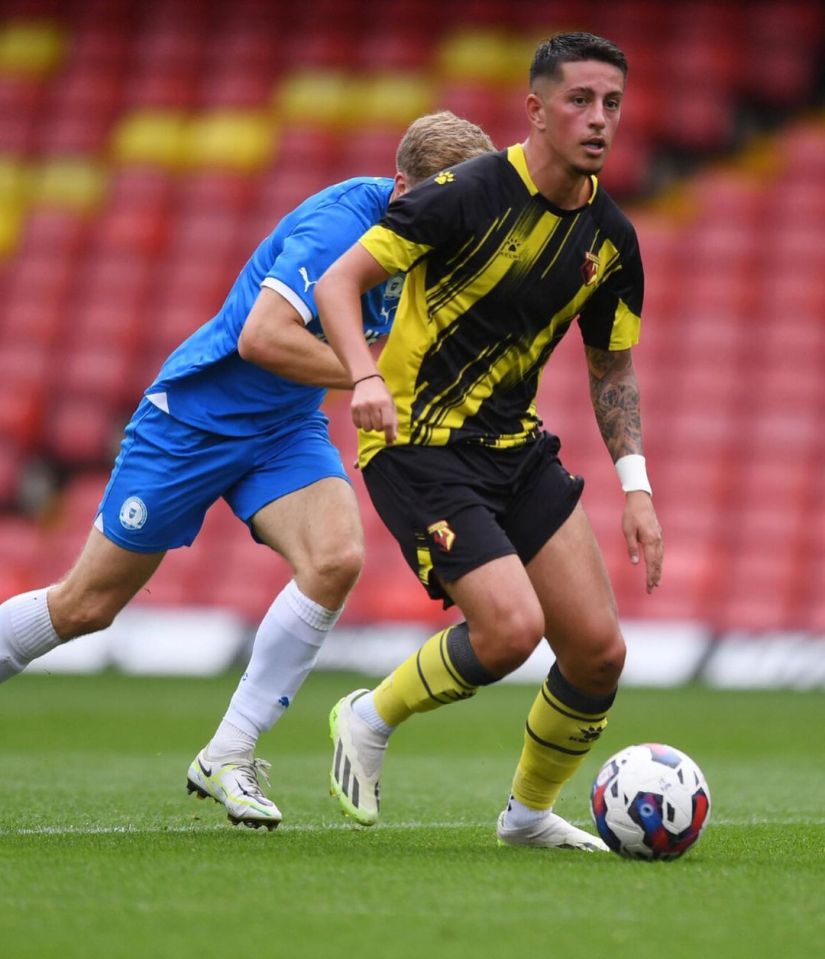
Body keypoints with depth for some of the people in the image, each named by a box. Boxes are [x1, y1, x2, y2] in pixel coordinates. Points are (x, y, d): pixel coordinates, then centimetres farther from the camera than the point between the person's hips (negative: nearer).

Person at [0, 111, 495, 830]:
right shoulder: (340, 224, -28)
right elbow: (262, 337, -38)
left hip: (286, 428, 6)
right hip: (195, 417, -6)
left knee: (336, 559, -21)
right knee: (85, 607, 1)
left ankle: (228, 757, -11)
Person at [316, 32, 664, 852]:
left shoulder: (611, 238, 3)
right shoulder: (469, 195, -17)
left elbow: (612, 367, 16)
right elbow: (338, 281, -15)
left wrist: (635, 485, 6)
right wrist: (366, 376, -32)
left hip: (516, 447, 7)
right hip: (417, 448, -7)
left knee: (599, 649, -1)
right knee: (513, 627, -23)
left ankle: (529, 812, 23)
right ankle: (371, 719, 4)